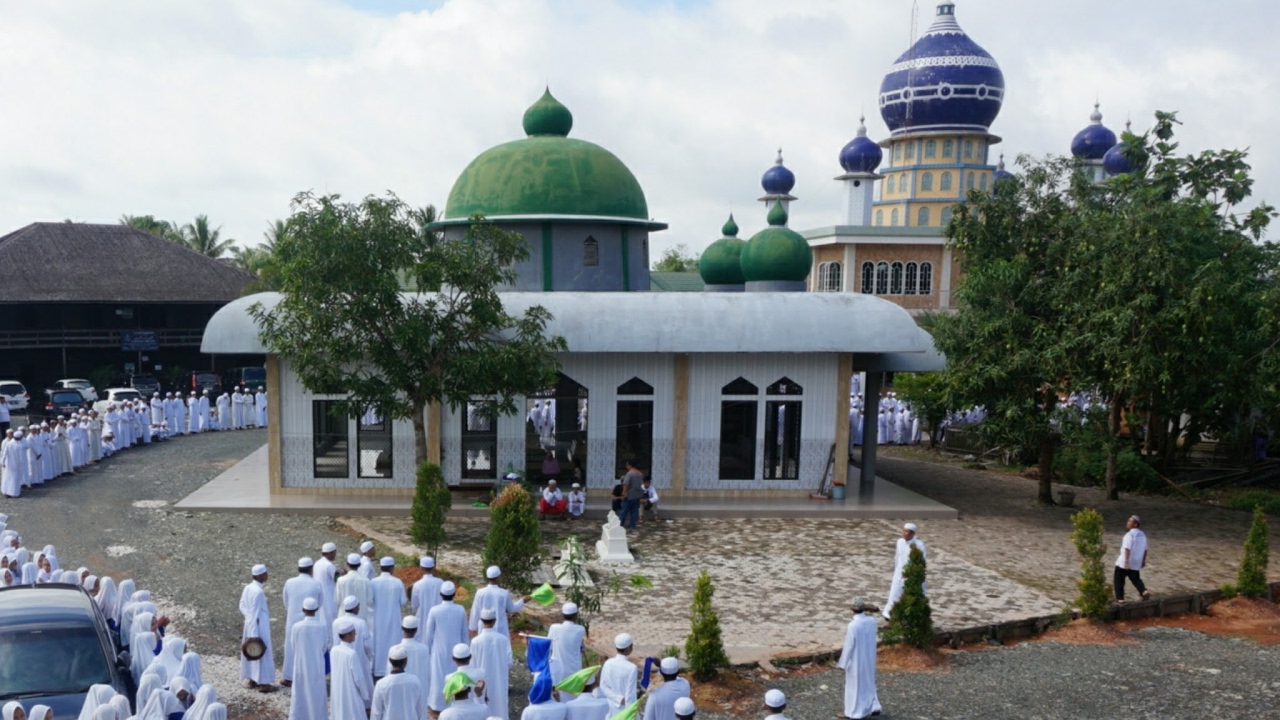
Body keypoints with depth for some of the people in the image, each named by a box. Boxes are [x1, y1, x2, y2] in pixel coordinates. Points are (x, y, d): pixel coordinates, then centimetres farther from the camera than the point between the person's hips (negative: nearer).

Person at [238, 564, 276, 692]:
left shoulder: (247, 588, 2)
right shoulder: (258, 592, -24)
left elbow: (242, 606, 8)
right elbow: (256, 613, -21)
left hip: (250, 624, 9)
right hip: (259, 625, -9)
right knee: (262, 653, 2)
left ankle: (251, 680, 28)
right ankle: (263, 683, 9)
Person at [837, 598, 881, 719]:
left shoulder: (852, 625, -27)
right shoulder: (872, 621, -9)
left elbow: (848, 646, -20)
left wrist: (843, 663, -8)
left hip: (856, 660, -6)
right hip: (868, 658, 6)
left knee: (855, 684, 10)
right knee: (868, 682, 23)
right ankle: (873, 707, 28)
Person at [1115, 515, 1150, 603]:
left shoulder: (1130, 535, -19)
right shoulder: (1142, 535, 7)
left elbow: (1127, 549, -25)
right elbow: (1145, 549, 13)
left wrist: (1126, 562, -27)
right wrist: (1143, 561, 22)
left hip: (1123, 563, -7)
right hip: (1136, 564, 7)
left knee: (1118, 580, 7)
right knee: (1135, 579, 23)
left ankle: (1120, 598, 9)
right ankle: (1144, 592, 2)